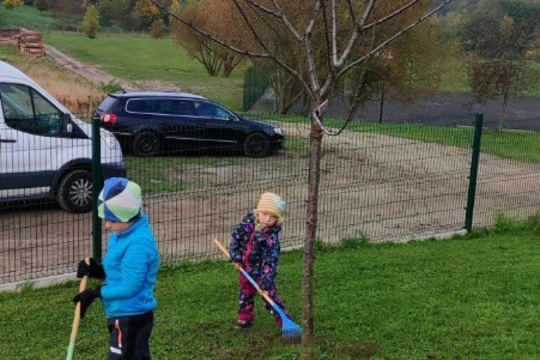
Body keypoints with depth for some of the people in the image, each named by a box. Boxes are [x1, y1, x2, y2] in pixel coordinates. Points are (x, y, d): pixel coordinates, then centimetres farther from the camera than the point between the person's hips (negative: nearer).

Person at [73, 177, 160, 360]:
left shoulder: (138, 243, -25)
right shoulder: (121, 234, 6)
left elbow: (129, 287, -24)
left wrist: (95, 293, -14)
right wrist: (96, 270, -3)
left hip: (130, 318, -10)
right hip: (129, 315, 10)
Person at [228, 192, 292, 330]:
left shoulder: (272, 236, -27)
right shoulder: (249, 220, -14)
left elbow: (270, 260, -26)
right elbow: (235, 235, -1)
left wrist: (266, 282, -28)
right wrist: (235, 257, -5)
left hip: (262, 271, -5)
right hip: (245, 268, 5)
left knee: (269, 295, -3)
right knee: (245, 293, 20)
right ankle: (245, 318, 39)